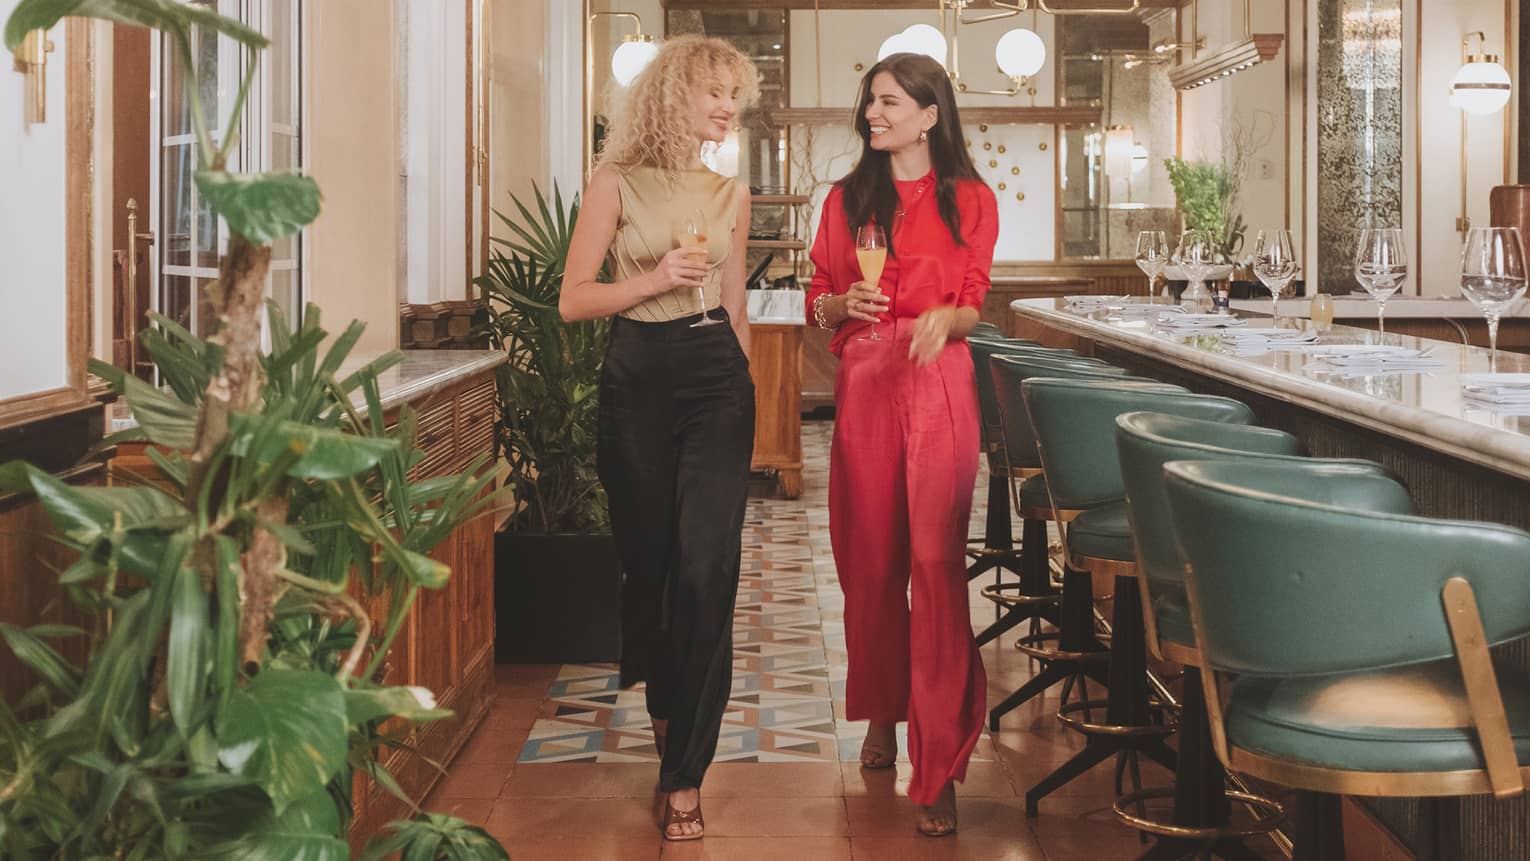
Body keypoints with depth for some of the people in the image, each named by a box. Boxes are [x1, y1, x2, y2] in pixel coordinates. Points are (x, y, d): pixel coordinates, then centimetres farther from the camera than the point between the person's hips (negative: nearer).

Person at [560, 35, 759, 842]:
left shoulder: (731, 194, 11)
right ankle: (665, 709, 36)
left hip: (718, 380, 2)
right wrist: (655, 278, -17)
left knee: (707, 569, -10)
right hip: (638, 380, -2)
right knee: (648, 559, 8)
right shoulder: (617, 183, 0)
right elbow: (573, 299, -4)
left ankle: (684, 775, -7)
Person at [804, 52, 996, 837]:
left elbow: (975, 303, 8)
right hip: (864, 385, 3)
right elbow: (817, 305, 13)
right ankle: (881, 713, 29)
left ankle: (938, 768, -11)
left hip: (938, 384, -3)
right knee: (869, 561, 7)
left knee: (936, 564, -11)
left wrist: (946, 318, -15)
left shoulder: (969, 201, 6)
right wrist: (844, 303, -10)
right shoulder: (846, 199, 13)